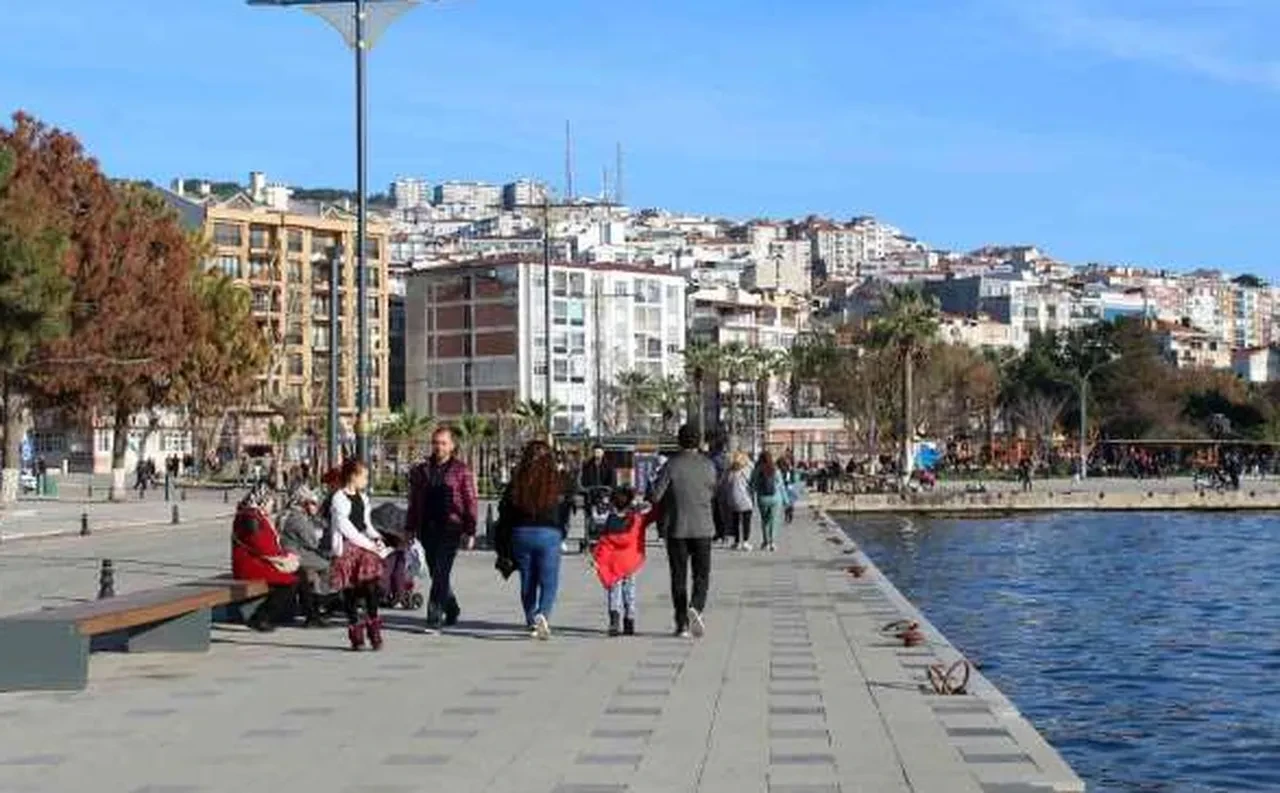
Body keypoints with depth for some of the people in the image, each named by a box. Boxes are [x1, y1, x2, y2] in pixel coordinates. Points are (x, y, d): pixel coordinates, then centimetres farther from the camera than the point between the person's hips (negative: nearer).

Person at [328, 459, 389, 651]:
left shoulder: (362, 498, 15)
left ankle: (374, 631, -1)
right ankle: (355, 635, 6)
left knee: (371, 586, -8)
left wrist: (376, 538, 1)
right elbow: (345, 527, -13)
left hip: (365, 547, 5)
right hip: (346, 548, -5)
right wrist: (369, 544, -14)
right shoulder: (339, 498, -8)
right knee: (350, 592, 0)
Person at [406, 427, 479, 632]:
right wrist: (409, 530, 12)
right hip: (427, 529, 4)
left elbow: (471, 502, 0)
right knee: (437, 574, 12)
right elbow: (413, 503, 16)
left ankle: (434, 618, -12)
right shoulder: (421, 470, 12)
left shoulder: (461, 470, 1)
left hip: (450, 529, -4)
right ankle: (451, 609, 32)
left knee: (441, 574, -12)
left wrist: (469, 532, -6)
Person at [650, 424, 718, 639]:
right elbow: (712, 494, 8)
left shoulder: (671, 466, -9)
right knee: (701, 574, 8)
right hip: (702, 528, 1)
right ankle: (695, 608, -18)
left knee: (678, 577, 7)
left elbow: (655, 496, -11)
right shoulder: (708, 466, -3)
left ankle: (682, 623, 7)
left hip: (676, 528, -1)